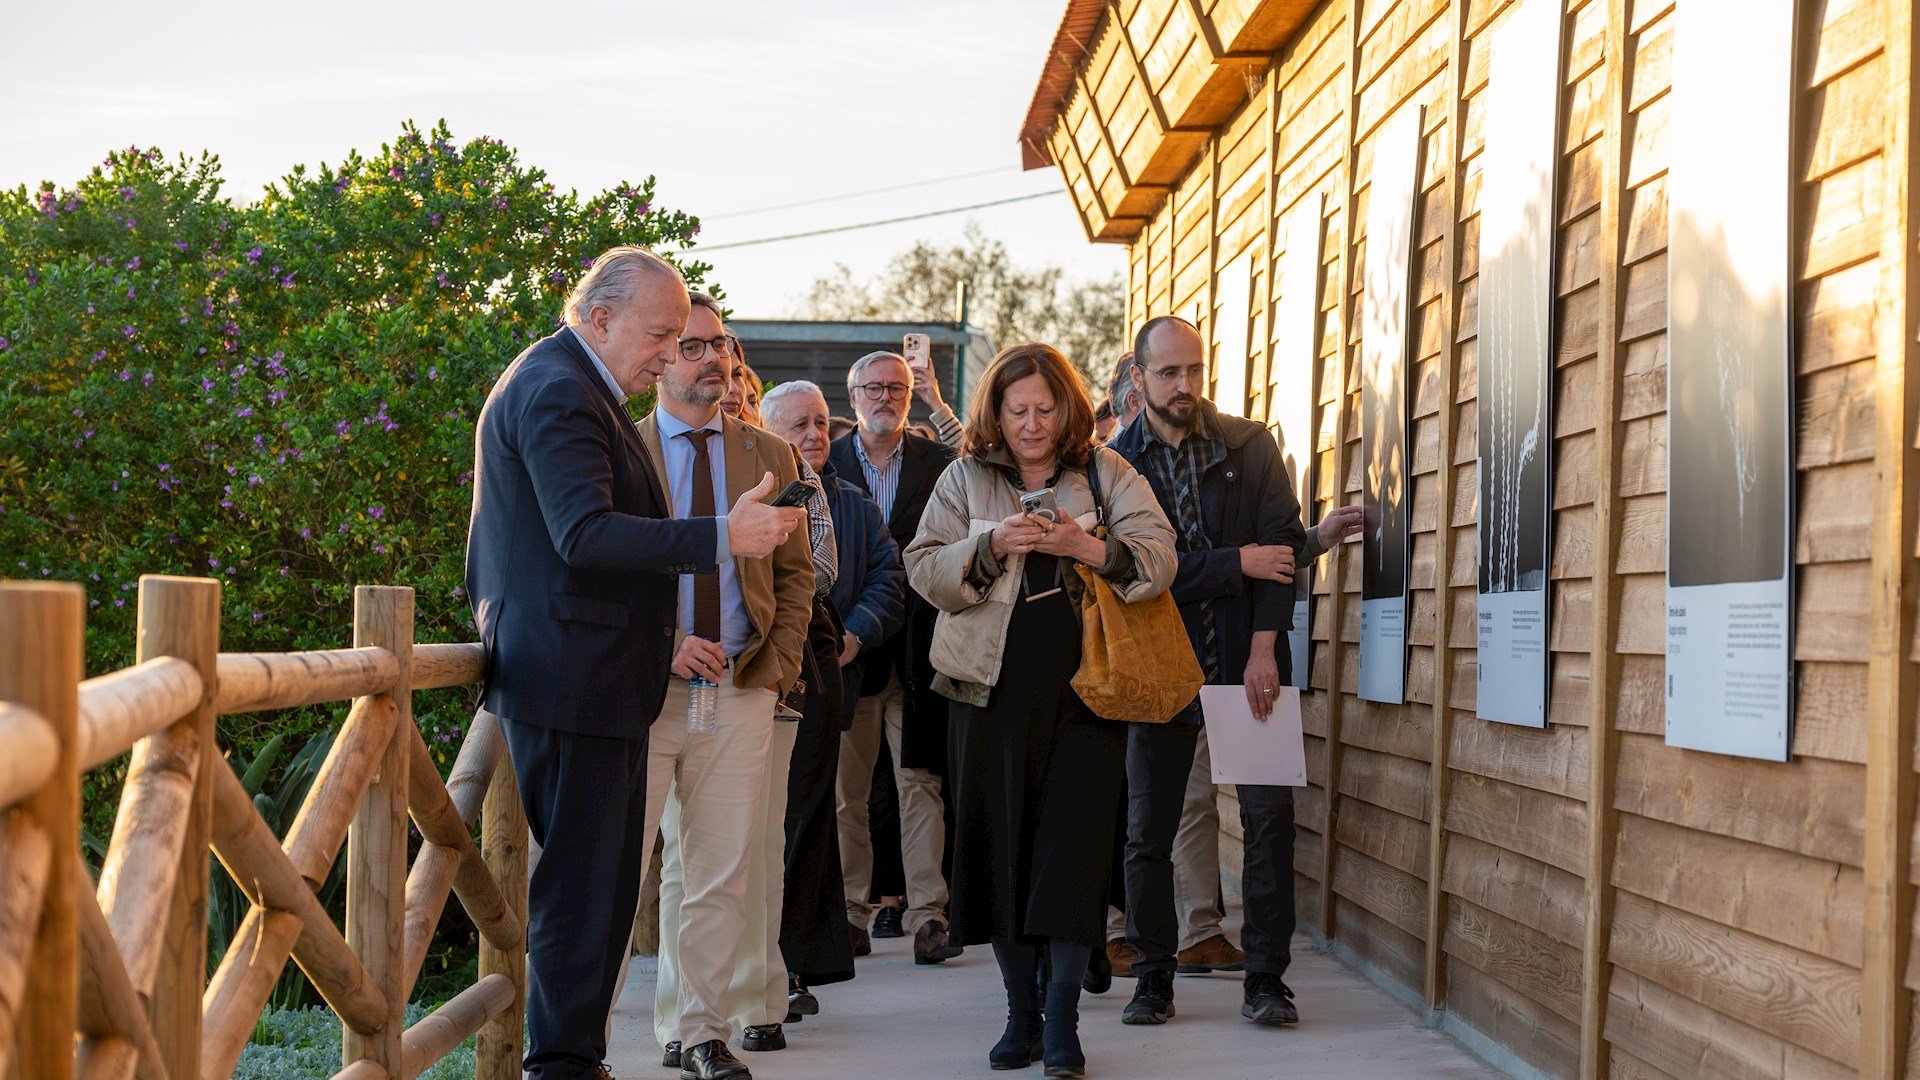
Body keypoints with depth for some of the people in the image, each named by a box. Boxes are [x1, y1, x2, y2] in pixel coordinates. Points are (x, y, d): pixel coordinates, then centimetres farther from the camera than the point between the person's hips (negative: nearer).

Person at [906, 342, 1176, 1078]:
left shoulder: (1106, 473, 7)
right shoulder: (965, 478, 10)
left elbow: (1159, 561, -4)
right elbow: (923, 569, 2)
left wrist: (1087, 547, -20)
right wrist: (992, 546, -14)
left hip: (1085, 685, -1)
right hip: (995, 686, 1)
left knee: (1073, 843, -7)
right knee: (1002, 844, 3)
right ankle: (1021, 1013, 14)